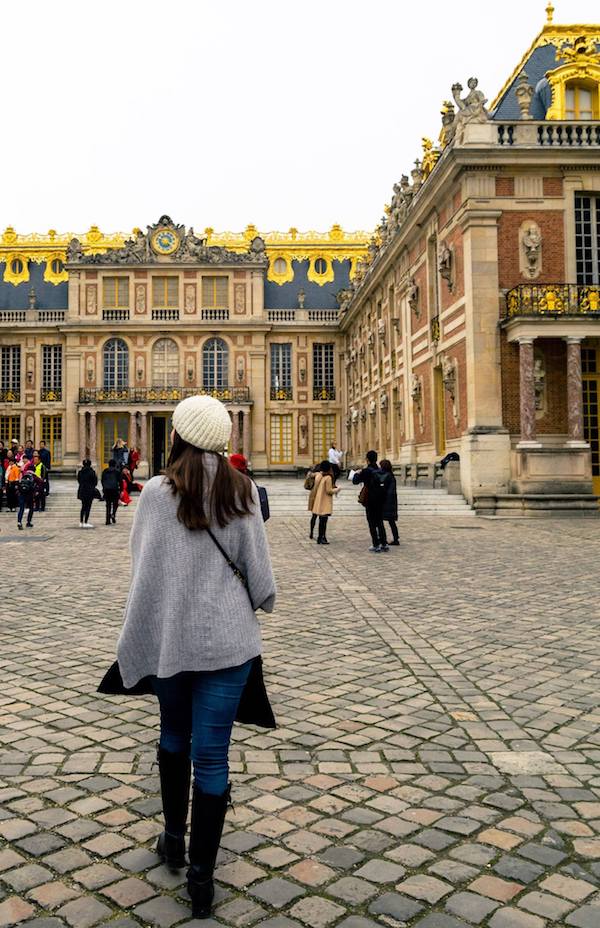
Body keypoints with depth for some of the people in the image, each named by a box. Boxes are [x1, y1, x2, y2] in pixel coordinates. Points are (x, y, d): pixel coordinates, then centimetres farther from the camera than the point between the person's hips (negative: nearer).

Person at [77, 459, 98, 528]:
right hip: (90, 491, -5)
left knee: (83, 507, 16)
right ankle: (85, 523, -3)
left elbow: (79, 481, 9)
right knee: (88, 507, 0)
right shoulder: (92, 472, -12)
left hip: (82, 490, 5)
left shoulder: (80, 472, 2)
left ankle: (81, 522, 17)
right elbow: (95, 482, -8)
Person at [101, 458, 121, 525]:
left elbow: (102, 480, 11)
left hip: (106, 489, 3)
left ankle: (108, 520, 5)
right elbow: (120, 481, -4)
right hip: (115, 489, -3)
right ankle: (113, 514, -20)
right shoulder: (117, 471, -3)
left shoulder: (105, 471, 7)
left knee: (108, 505, 8)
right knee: (115, 503, 8)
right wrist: (120, 490, 1)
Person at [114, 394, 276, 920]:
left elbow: (145, 570, -7)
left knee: (174, 738, 23)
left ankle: (174, 839, 38)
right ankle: (201, 875, 14)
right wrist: (262, 601, 23)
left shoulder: (158, 492, -10)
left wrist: (138, 643, 3)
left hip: (171, 637, 0)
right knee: (211, 754, 6)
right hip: (228, 639, 0)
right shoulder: (242, 491, -5)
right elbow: (257, 565, 1)